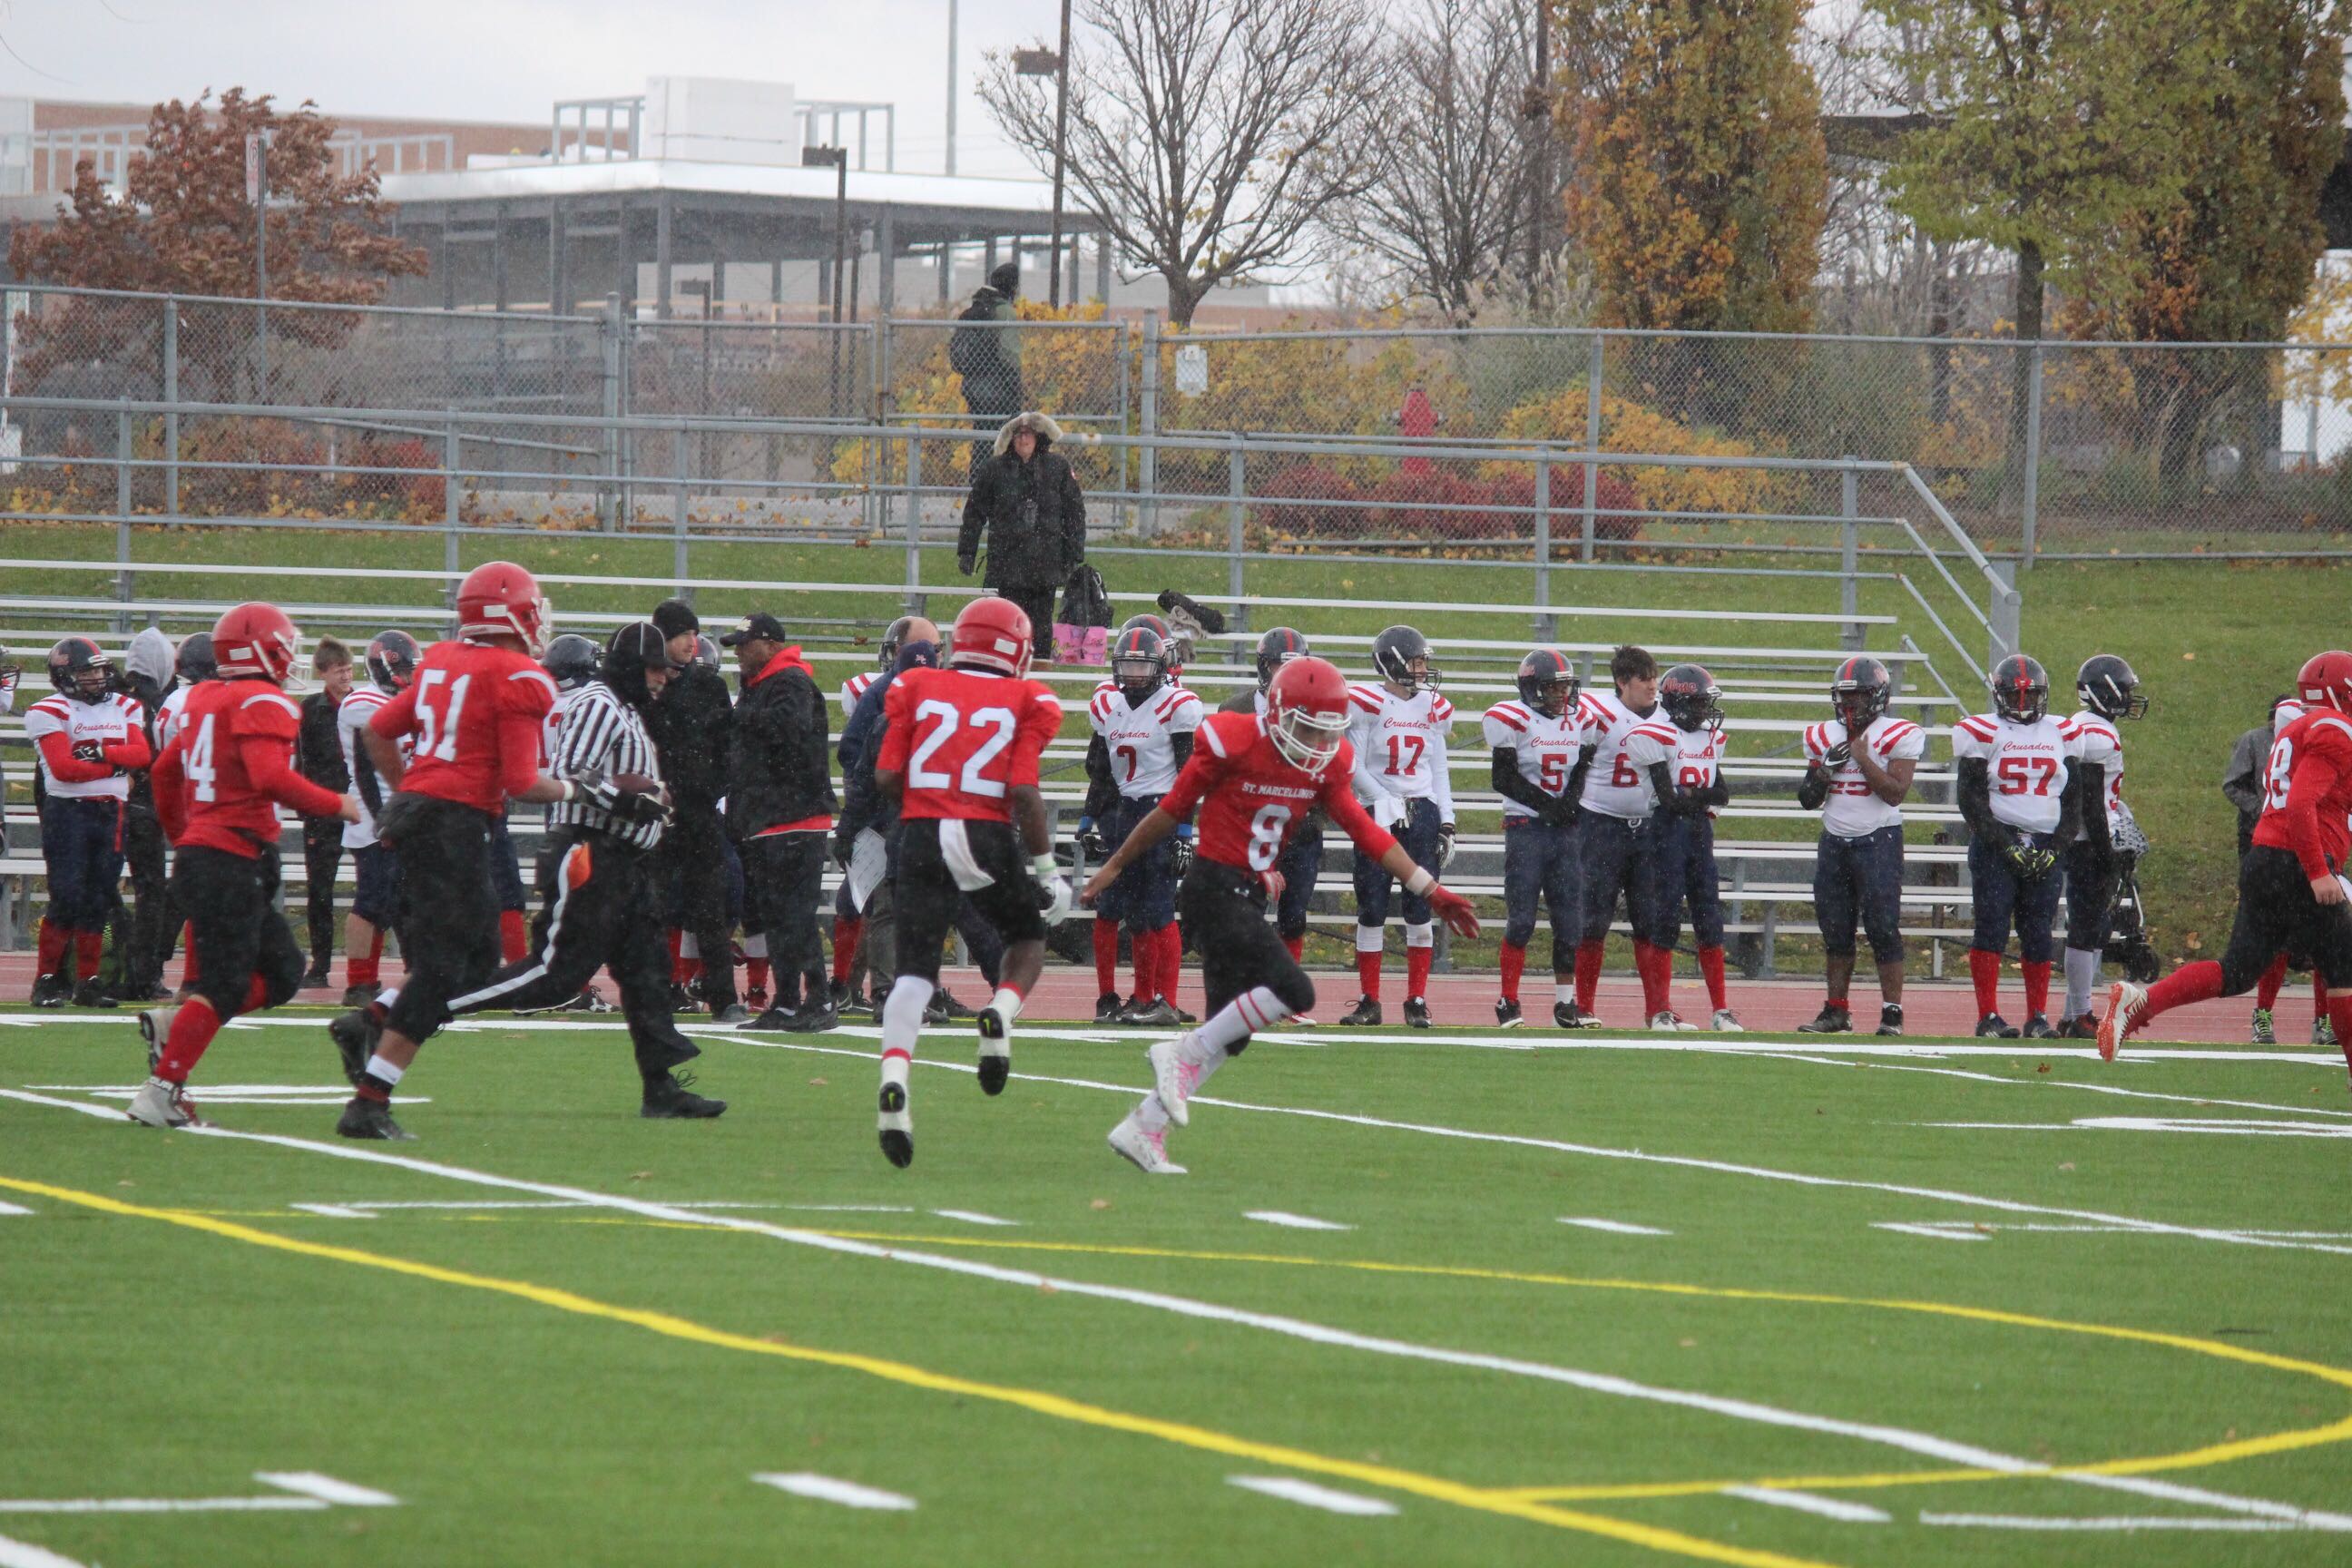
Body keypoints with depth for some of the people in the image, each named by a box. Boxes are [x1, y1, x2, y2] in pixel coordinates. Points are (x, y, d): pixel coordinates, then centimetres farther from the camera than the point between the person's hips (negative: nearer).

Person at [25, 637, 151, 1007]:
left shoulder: (124, 708, 13)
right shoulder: (51, 712, -5)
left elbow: (142, 754, -1)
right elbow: (64, 767, -15)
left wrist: (101, 753, -15)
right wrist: (116, 765, -10)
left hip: (112, 813, 5)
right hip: (68, 811, -5)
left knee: (99, 901, 7)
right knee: (68, 897, -10)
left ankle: (87, 981, 12)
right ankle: (47, 980, -4)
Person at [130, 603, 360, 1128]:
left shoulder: (205, 699, 15)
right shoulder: (264, 704, -12)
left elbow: (165, 770, 24)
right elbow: (271, 778, -25)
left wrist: (179, 837, 35)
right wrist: (335, 805, -12)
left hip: (196, 854, 9)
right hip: (233, 863, -9)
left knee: (282, 970, 14)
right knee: (226, 985, -4)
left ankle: (172, 1023, 9)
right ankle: (162, 1091, -3)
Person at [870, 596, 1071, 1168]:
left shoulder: (917, 689, 8)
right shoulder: (1025, 702, 2)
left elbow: (886, 777, 2)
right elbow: (1024, 793, -7)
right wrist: (1047, 868, 0)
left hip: (922, 838, 1)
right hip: (990, 838, -1)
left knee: (914, 971, 1)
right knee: (1028, 937, 25)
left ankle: (894, 1078, -22)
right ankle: (1000, 1014, -6)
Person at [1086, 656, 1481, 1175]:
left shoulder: (1326, 765, 6)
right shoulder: (1234, 745, -14)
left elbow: (1365, 831, 10)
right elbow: (1173, 810, -4)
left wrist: (1431, 891, 7)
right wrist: (1116, 865, 7)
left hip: (1250, 896, 8)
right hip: (1214, 889, -8)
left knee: (1230, 1035, 7)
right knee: (1293, 991, -22)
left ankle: (1143, 1129, 14)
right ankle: (1183, 1053, -12)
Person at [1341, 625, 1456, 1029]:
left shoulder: (1433, 709, 10)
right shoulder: (1367, 704, -4)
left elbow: (1439, 771, 15)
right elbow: (1354, 766, -6)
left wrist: (1446, 824, 10)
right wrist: (1385, 803, -16)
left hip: (1422, 813, 3)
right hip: (1377, 813, -3)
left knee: (1420, 910, 0)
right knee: (1372, 909, -1)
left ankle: (1417, 1002, 6)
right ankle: (1369, 1002, 6)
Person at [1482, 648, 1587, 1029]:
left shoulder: (1577, 719, 9)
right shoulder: (1514, 720, -7)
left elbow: (1583, 772, 14)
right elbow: (1504, 779, -10)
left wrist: (1570, 801, -6)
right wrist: (1547, 804, -15)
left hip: (1565, 828, 5)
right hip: (1525, 826, -5)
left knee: (1570, 919, 4)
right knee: (1521, 919, -6)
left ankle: (1565, 1002, 13)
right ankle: (1508, 1004, 0)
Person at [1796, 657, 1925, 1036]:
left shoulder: (1898, 737, -5)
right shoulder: (1824, 737, 11)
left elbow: (1896, 793, -14)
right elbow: (1808, 799, 14)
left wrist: (1862, 758, -15)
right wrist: (1825, 769, -5)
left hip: (1878, 839, -6)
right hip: (1834, 839, 6)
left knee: (1883, 927, -8)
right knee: (1835, 929, 8)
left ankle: (1892, 1013, -6)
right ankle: (1837, 1010, 16)